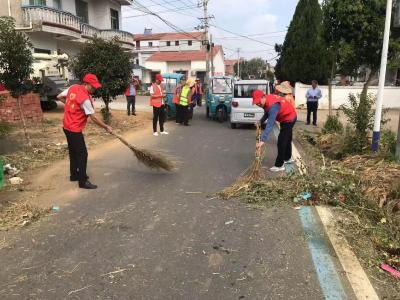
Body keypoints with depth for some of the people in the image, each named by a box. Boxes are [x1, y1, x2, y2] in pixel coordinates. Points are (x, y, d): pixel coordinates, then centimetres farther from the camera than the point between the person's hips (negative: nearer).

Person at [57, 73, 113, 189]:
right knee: (82, 154, -4)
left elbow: (59, 97, 14)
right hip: (75, 129, -9)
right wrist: (106, 127, -12)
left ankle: (74, 174, 33)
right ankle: (83, 181, 1)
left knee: (73, 152, 20)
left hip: (67, 126, 9)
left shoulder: (73, 87, 1)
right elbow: (93, 118, -20)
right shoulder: (85, 98, -23)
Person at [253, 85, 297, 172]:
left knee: (281, 142, -10)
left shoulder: (273, 105, -38)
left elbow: (270, 124, -45)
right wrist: (260, 121, -9)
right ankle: (287, 158, 42)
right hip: (289, 117, 10)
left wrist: (262, 140, -50)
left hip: (288, 119, -10)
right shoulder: (266, 101, -10)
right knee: (287, 139, 24)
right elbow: (267, 113, 8)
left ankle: (279, 165, -2)